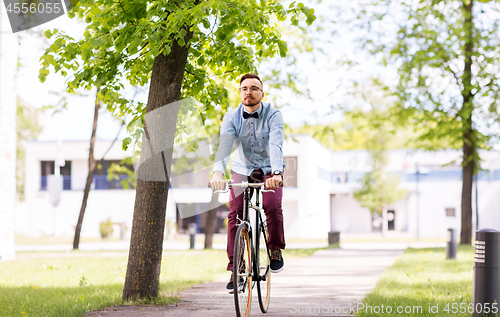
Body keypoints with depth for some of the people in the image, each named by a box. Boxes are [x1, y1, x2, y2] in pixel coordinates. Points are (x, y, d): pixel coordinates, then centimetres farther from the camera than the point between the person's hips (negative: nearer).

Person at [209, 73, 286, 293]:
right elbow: (224, 145, -26)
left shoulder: (273, 115, -16)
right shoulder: (232, 117, -11)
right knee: (235, 214, -15)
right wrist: (218, 172, -45)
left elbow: (275, 145, -31)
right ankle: (235, 269, -8)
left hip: (269, 171, -2)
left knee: (272, 207, -26)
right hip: (242, 171, 2)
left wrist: (276, 173, -49)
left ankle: (275, 250, 0)